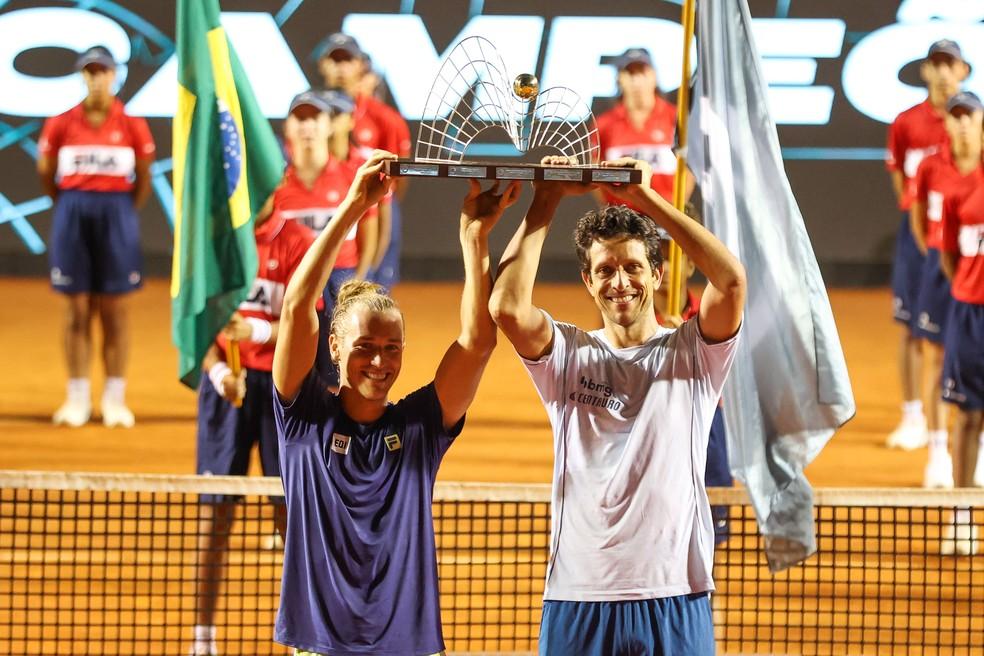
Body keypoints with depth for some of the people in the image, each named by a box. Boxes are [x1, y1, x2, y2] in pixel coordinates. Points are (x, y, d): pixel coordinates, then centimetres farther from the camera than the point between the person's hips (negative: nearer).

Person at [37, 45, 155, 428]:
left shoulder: (132, 125, 0)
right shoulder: (61, 124, 1)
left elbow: (143, 180, 7)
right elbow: (45, 173, 10)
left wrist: (123, 211, 6)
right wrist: (71, 207, 9)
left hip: (116, 213, -1)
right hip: (73, 215, 1)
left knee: (114, 310, 3)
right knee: (77, 310, 3)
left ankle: (115, 400, 8)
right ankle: (77, 400, 8)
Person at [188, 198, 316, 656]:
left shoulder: (297, 243, -5)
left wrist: (260, 331, -27)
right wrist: (217, 370, -11)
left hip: (282, 383, -2)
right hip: (226, 385, 2)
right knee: (215, 510, 2)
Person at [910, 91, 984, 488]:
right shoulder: (931, 168, 0)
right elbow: (917, 214, 12)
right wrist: (933, 255, 8)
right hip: (941, 266, 1)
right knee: (934, 358, 1)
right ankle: (938, 452, 8)